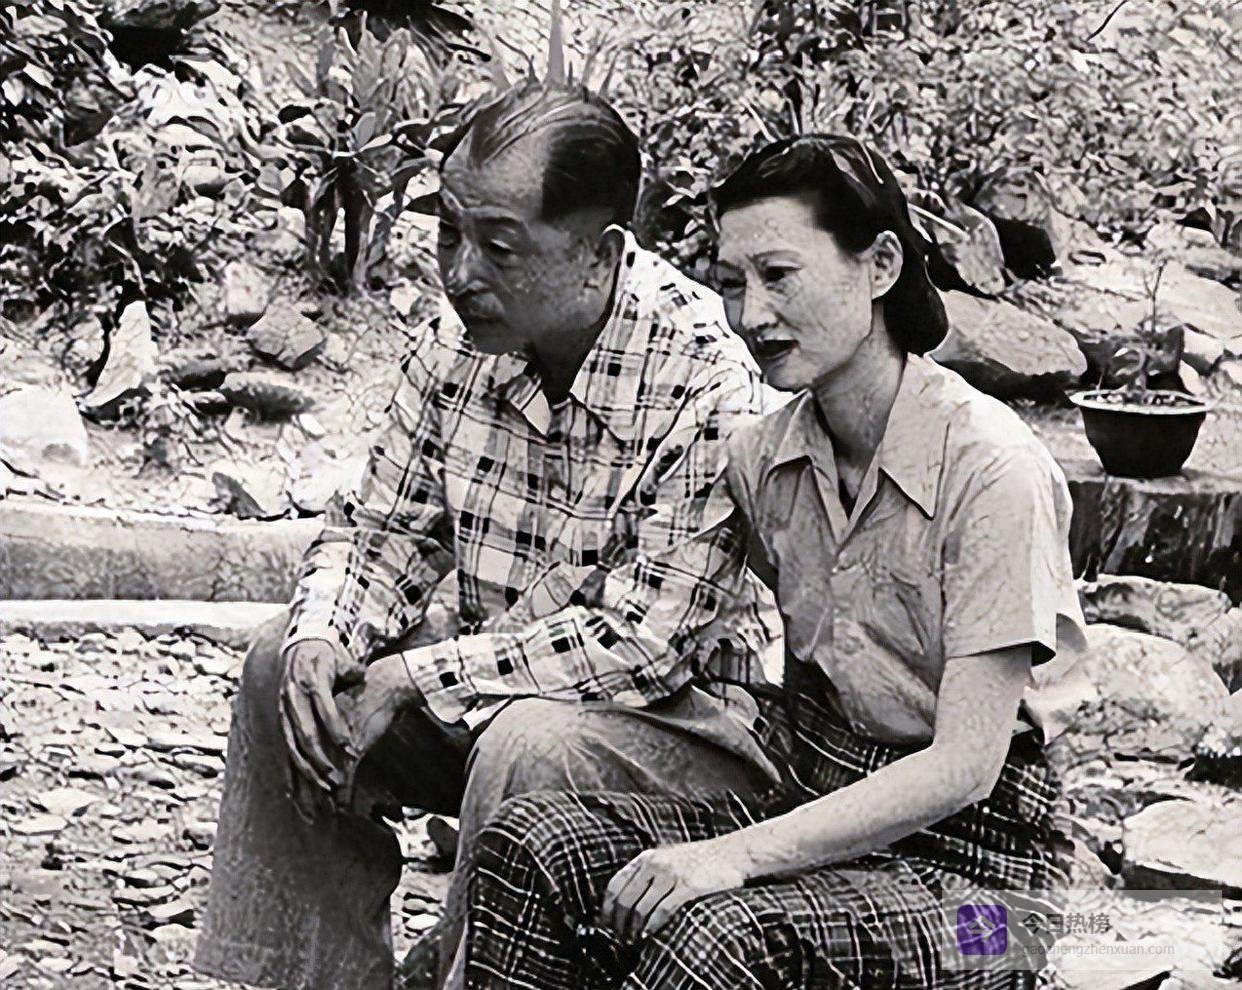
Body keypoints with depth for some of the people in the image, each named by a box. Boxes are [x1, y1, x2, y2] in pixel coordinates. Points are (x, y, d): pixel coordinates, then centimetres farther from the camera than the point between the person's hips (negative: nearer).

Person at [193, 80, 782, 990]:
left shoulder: (706, 384, -25)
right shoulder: (462, 339, -3)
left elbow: (641, 645, -26)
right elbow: (383, 528, 6)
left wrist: (412, 678, -24)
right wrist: (324, 639, -17)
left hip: (684, 718, -7)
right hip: (491, 696, 7)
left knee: (529, 740, -34)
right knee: (288, 666, -5)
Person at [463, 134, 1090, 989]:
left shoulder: (991, 470, -17)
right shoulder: (766, 456, 3)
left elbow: (963, 765, -20)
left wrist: (741, 854, -26)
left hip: (968, 856, -6)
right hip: (816, 806, 6)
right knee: (533, 841, -17)